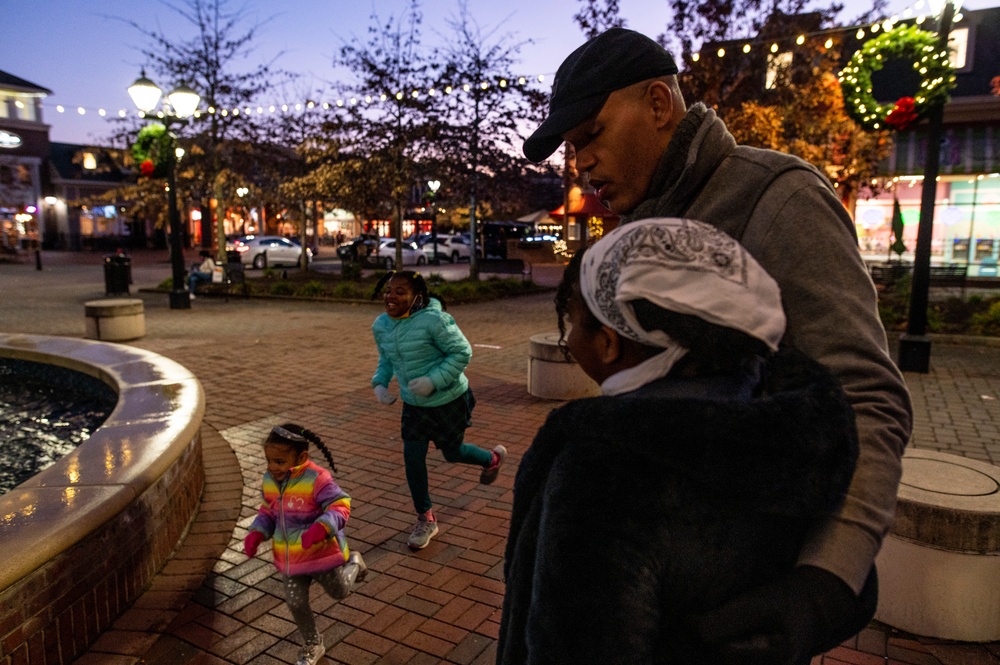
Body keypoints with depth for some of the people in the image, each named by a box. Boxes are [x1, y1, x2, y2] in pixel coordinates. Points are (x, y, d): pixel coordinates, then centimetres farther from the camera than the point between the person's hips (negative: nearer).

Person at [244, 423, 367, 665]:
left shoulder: (317, 479, -26)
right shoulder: (270, 480, -4)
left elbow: (340, 508, -27)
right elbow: (267, 513, 10)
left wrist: (319, 529, -43)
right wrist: (255, 534, -8)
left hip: (321, 552, -5)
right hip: (290, 557, 5)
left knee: (339, 592, 14)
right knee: (295, 602, 11)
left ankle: (353, 563, 46)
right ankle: (313, 644, 35)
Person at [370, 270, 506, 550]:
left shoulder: (434, 320, -27)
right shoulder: (381, 325, -5)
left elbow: (462, 352, -21)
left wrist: (433, 380, -27)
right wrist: (380, 383, -7)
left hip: (449, 400, -5)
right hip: (414, 404, 6)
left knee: (452, 453, 12)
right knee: (413, 457, 3)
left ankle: (493, 458, 46)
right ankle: (425, 519, 23)